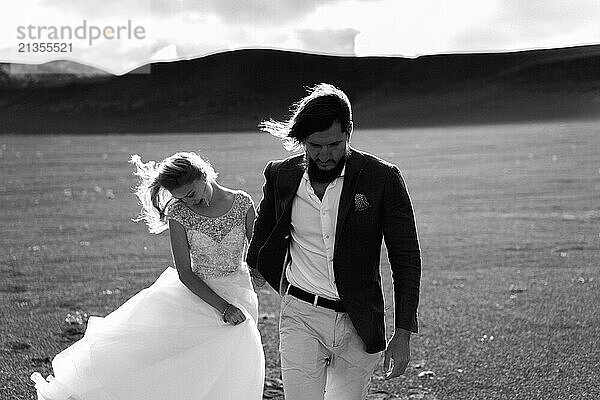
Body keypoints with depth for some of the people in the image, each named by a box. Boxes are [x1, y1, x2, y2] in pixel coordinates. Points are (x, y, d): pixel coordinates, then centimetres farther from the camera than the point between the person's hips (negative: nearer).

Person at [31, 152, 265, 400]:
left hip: (236, 295, 0)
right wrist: (223, 308, -20)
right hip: (194, 293, 0)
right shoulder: (178, 211, -9)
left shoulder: (241, 203, -8)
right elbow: (185, 273, -12)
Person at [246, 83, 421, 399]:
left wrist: (403, 334, -6)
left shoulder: (382, 178, -7)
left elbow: (406, 258, -3)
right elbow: (262, 239, 20)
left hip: (357, 326, -1)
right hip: (300, 317, 1)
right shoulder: (281, 175, 0)